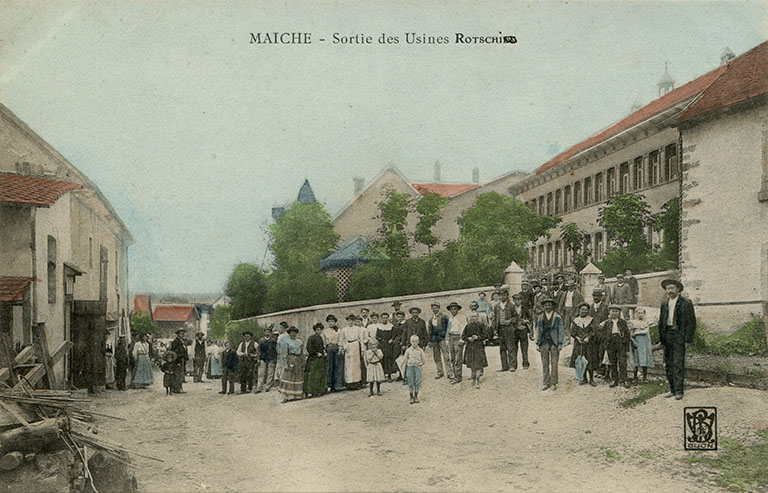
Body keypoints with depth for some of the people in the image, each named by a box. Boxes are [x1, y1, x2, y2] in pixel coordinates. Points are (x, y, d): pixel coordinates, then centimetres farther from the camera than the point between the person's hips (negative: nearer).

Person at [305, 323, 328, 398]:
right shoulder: (311, 338, -8)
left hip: (320, 359, 8)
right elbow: (309, 348, -15)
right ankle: (310, 392, -10)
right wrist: (317, 353, -17)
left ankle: (319, 391, 13)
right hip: (313, 359, -8)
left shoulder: (320, 338, 13)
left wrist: (325, 353, 6)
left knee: (321, 375, 8)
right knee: (312, 375, -9)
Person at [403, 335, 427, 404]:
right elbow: (406, 361, 8)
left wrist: (419, 365, -4)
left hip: (418, 367, 0)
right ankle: (412, 397, 10)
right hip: (410, 367, 0)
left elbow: (424, 361, 6)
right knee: (410, 383, 0)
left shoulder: (420, 350, 0)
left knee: (418, 382, 0)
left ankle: (416, 397, 15)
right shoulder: (408, 350, 1)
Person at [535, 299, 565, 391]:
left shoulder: (557, 318, 1)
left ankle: (553, 383, 8)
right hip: (544, 343, 3)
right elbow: (538, 331, 13)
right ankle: (546, 383, 12)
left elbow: (560, 331, 0)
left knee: (554, 364, 0)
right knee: (545, 364, 5)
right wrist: (537, 344, 8)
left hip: (554, 343, -3)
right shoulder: (541, 318, 9)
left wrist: (560, 344, -6)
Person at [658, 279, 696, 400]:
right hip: (667, 335, 6)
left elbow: (691, 321, -4)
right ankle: (672, 389, 16)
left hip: (679, 336, -6)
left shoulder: (686, 303, -2)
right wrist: (661, 338, 10)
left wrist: (688, 339, -11)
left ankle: (679, 391, -5)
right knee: (668, 365, 8)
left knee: (678, 364, -8)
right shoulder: (664, 304, 15)